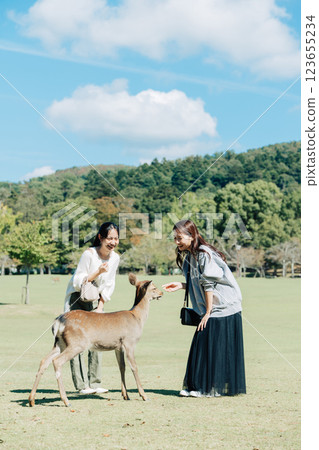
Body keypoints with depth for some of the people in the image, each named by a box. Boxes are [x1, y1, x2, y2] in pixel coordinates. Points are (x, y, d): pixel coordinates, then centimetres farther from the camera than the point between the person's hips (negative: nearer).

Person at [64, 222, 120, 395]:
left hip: (95, 301, 6)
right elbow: (77, 282, -20)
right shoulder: (89, 254, -23)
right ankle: (81, 385, -9)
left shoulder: (115, 258, -5)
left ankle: (94, 382, 8)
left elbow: (109, 285, 5)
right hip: (76, 298, -6)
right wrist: (98, 272, -31)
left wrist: (100, 306, -1)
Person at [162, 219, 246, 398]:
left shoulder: (204, 254, -16)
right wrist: (181, 286, 4)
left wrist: (208, 314, -16)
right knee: (202, 347, 8)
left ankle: (211, 388, 3)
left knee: (214, 348, -5)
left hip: (222, 309, -9)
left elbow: (209, 286, -18)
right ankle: (199, 386, 14)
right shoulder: (190, 256, 11)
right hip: (212, 311, 9)